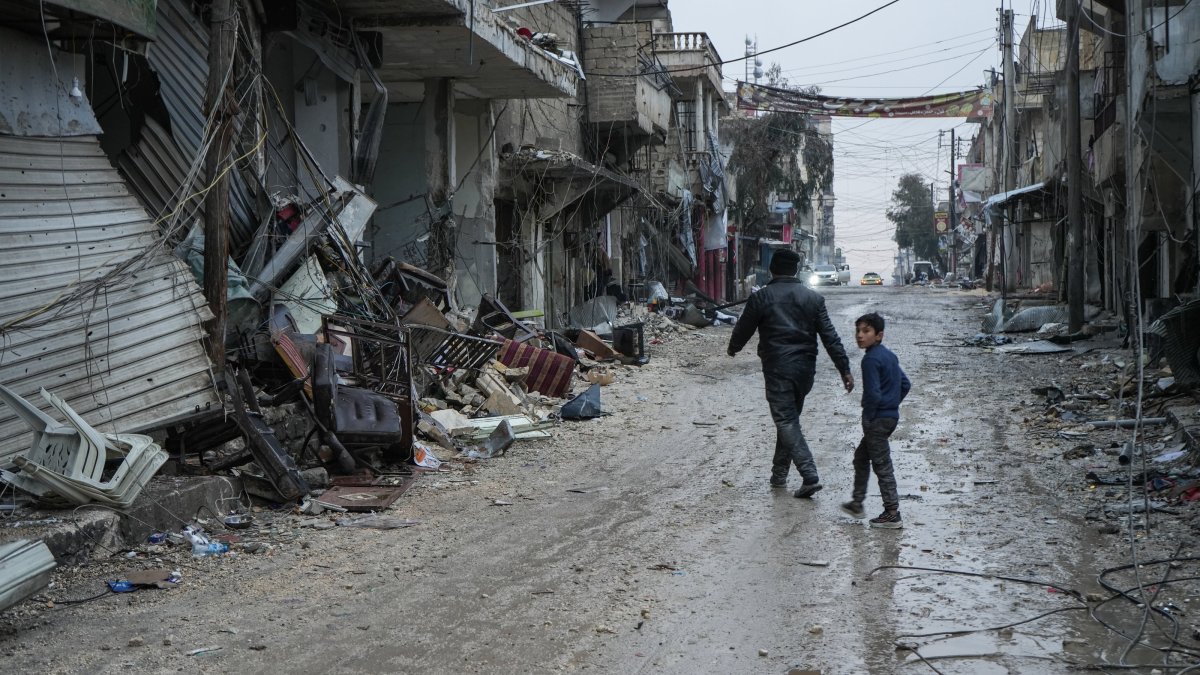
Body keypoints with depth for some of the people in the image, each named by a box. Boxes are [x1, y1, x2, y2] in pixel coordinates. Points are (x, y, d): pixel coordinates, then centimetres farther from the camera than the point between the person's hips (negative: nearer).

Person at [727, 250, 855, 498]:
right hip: (805, 368, 5)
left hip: (777, 368, -4)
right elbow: (830, 337, 1)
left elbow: (743, 329, 5)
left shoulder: (761, 298, -6)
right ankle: (779, 475, 27)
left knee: (786, 421, -4)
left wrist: (733, 348, 26)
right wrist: (845, 369, 4)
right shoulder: (813, 298, 3)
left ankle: (810, 475, -18)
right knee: (790, 418, 18)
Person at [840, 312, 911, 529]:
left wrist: (868, 418, -12)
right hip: (891, 415, 10)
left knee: (882, 466, -4)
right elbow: (905, 384, 17)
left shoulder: (871, 359, -18)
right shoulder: (889, 355, 11)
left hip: (878, 419, -10)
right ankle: (857, 504, 30)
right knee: (861, 456, 22)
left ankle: (892, 514, -2)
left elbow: (873, 393, -23)